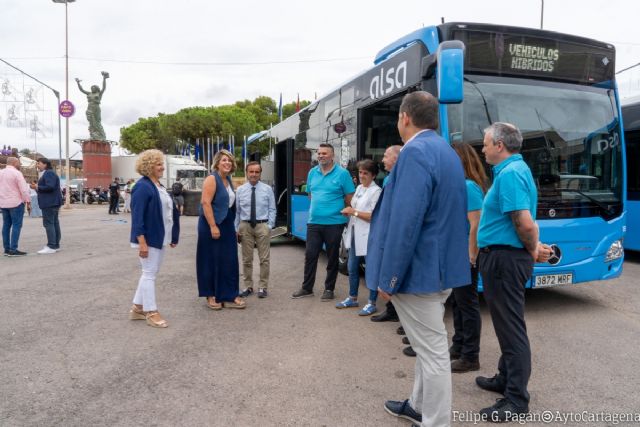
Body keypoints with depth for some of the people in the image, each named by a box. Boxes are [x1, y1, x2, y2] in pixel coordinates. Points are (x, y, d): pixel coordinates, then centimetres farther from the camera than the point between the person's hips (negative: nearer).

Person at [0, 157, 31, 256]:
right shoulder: (17, 173, -11)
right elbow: (24, 190, -15)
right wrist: (28, 203, -11)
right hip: (16, 203, -7)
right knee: (16, 225, -6)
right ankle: (13, 250, -10)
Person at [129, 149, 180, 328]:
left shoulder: (160, 186, 14)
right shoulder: (143, 187, -15)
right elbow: (137, 216, -20)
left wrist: (173, 236, 19)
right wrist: (142, 242, -25)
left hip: (160, 238, 9)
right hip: (149, 239, -9)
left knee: (150, 273, 15)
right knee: (149, 273, -1)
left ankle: (137, 308, 26)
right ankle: (151, 312, 9)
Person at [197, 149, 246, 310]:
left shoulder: (228, 179, 12)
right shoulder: (212, 179, -12)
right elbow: (205, 203, -19)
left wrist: (232, 226, 16)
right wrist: (213, 226, -24)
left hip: (227, 225, 8)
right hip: (212, 226, -8)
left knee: (229, 261, 8)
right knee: (212, 260, 3)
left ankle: (229, 296, 15)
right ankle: (211, 296, 16)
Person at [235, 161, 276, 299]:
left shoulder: (267, 189, 1)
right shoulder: (240, 190, 4)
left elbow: (272, 210, 1)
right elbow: (236, 211, 4)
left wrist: (270, 226, -8)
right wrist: (236, 229, 0)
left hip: (262, 225, -1)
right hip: (245, 226, 1)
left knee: (264, 259, 3)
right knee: (246, 259, 9)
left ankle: (263, 287, 13)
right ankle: (248, 287, 21)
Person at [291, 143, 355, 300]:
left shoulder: (342, 173, -8)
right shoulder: (312, 172, 8)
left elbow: (350, 198, -4)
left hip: (334, 223, -4)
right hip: (313, 222, 4)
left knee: (332, 257, 8)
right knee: (310, 255, 8)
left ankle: (329, 289, 20)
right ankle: (307, 288, 20)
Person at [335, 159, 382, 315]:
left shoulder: (376, 191, -10)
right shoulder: (359, 188, 13)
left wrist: (354, 212, -15)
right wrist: (348, 210, 2)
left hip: (368, 236, -8)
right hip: (354, 234, 8)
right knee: (352, 268, 14)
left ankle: (372, 303, 9)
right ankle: (352, 298, 28)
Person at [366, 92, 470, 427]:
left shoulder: (415, 152, -19)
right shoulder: (446, 151, 13)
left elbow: (405, 221, -26)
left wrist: (388, 278, -19)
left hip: (419, 269, -10)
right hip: (442, 266, 10)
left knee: (433, 352, 2)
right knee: (429, 345, 22)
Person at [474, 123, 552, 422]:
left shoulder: (510, 173, -19)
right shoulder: (512, 170, 15)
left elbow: (525, 222, -26)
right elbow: (523, 222, 18)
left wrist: (533, 250, -9)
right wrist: (533, 250, 9)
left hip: (504, 259, -11)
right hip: (502, 258, 11)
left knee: (511, 327, -1)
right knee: (506, 323, 20)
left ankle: (517, 399, 10)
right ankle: (506, 379, 36)